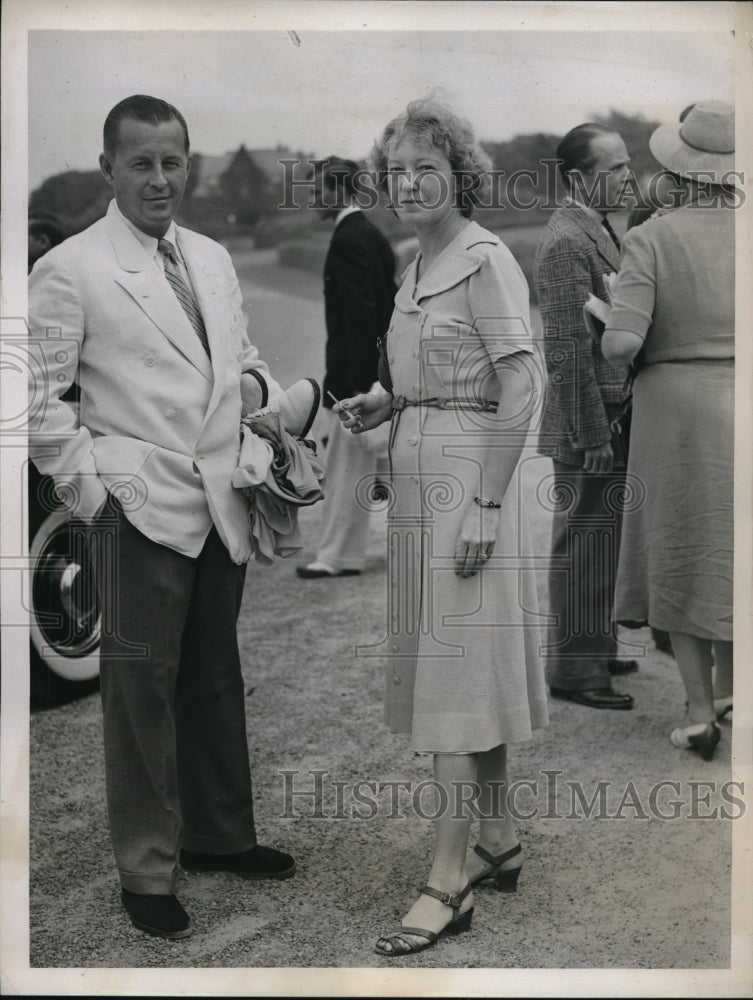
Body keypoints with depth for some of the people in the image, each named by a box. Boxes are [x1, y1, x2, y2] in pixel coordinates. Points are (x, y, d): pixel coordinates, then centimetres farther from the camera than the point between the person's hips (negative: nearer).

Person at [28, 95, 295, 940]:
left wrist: (255, 383, 2)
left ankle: (220, 833, 33)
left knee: (215, 679, 16)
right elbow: (37, 398, -8)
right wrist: (92, 482, -12)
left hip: (220, 509, 6)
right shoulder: (69, 271, -7)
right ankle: (147, 872, 15)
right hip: (141, 511, -6)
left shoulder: (212, 260, 14)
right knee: (143, 689, 2)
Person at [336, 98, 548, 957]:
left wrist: (486, 505, -21)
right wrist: (381, 407, 5)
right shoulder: (419, 263, 14)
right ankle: (499, 839, 27)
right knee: (462, 664, 14)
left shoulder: (485, 260, -12)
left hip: (468, 473, -9)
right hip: (416, 472, 9)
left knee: (454, 667, -7)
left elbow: (519, 389, -18)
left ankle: (447, 881, -1)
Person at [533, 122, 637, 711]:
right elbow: (566, 348, -22)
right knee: (585, 541, -2)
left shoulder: (601, 230, 16)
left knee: (601, 540, 18)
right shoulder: (566, 242, -17)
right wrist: (591, 435, -22)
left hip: (613, 418, 10)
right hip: (588, 423, -10)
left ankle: (597, 650, 31)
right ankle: (574, 669, 9)